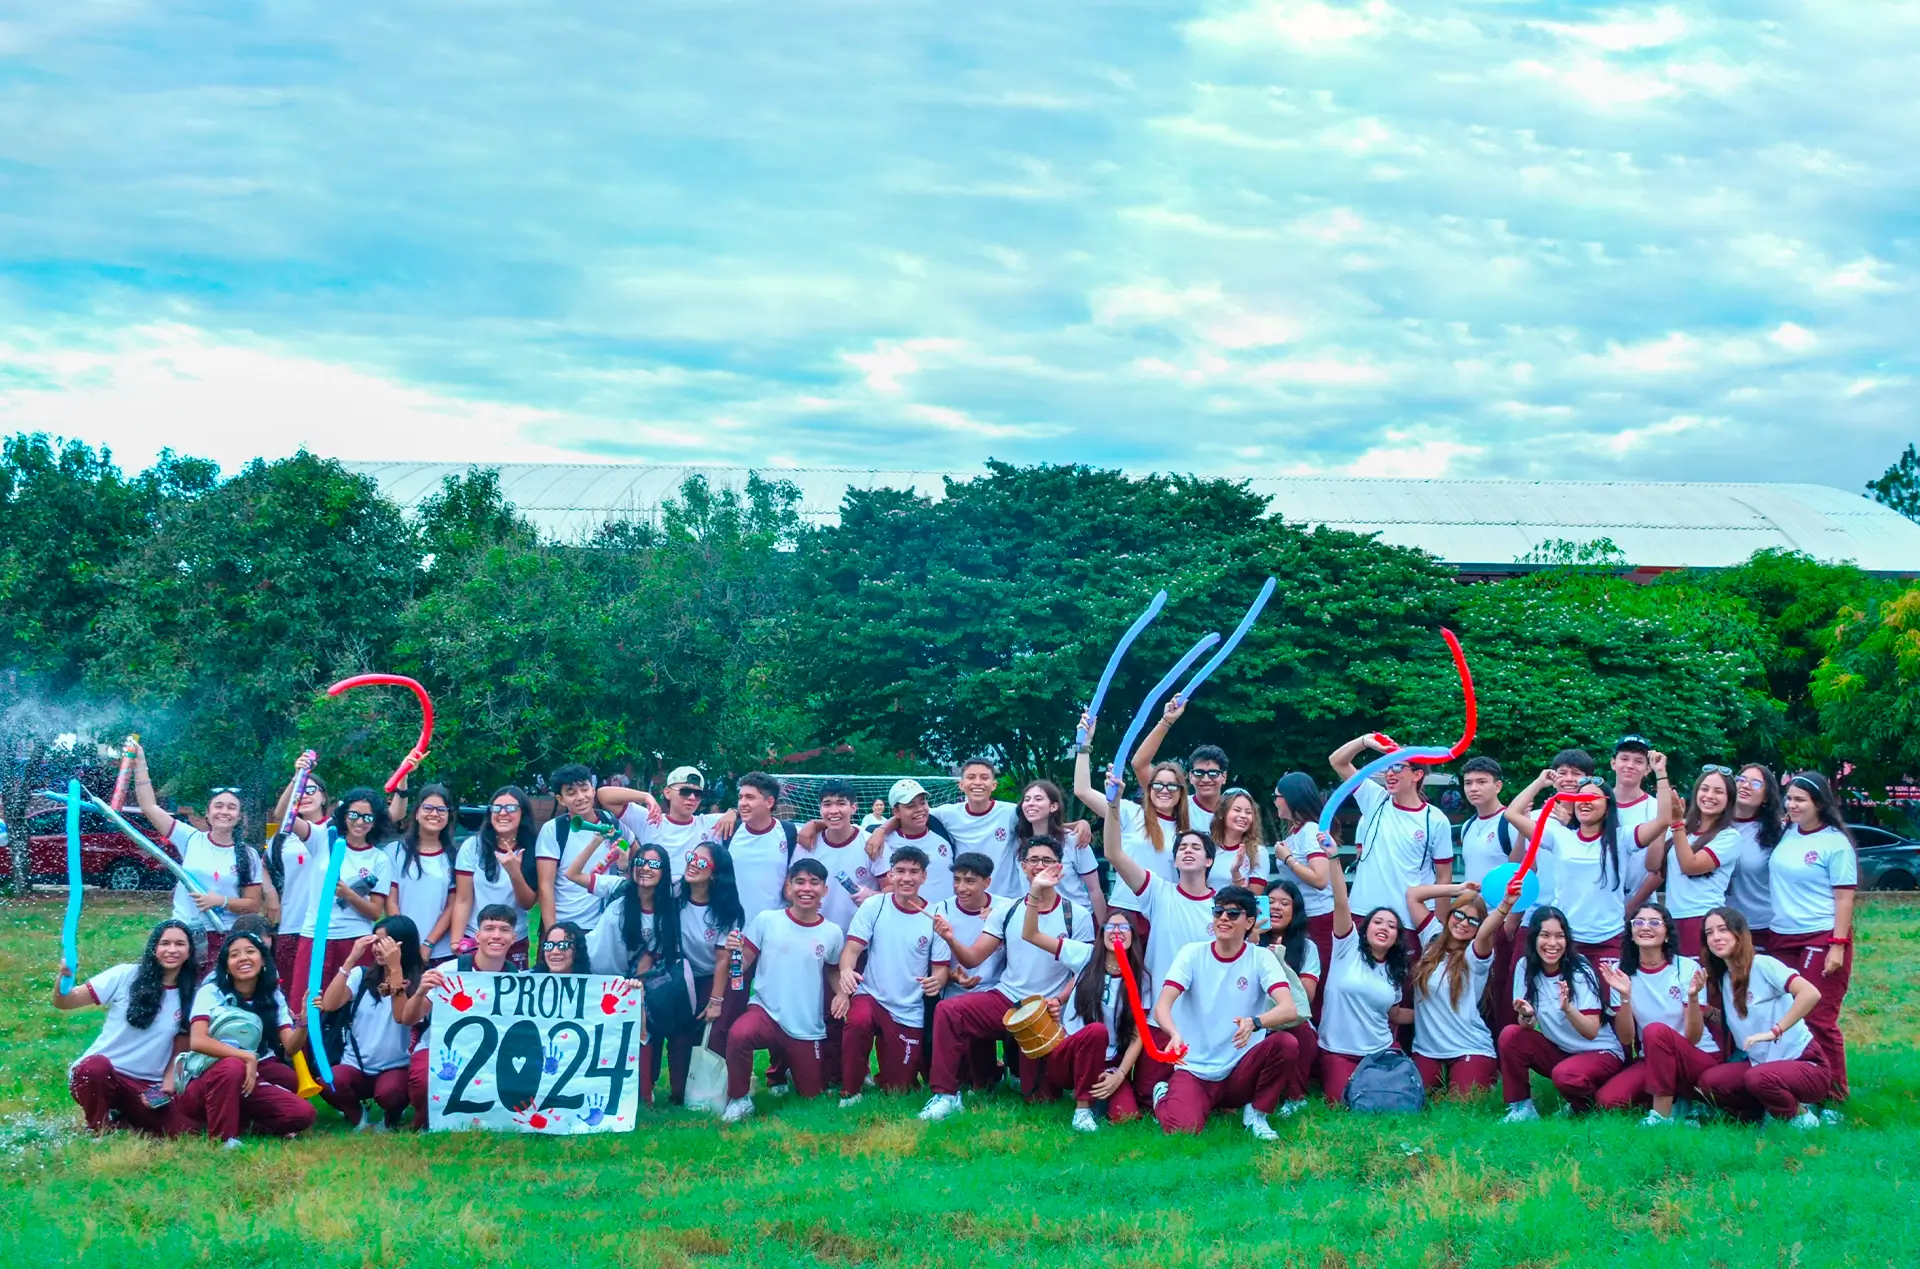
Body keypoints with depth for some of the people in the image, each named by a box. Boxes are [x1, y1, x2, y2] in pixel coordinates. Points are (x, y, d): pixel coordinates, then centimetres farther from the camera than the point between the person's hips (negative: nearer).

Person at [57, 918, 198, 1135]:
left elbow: (180, 1050, 9)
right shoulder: (125, 976, -4)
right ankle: (98, 1129, -9)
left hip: (147, 1085, 3)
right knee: (96, 1066, -39)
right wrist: (63, 977, -26)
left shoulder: (192, 995, 4)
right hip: (98, 1072, -3)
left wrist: (168, 1085, -7)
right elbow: (64, 1002, -6)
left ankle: (119, 1120, 7)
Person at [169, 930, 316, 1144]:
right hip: (205, 1081, -5)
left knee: (303, 1115, -17)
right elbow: (198, 1042, -21)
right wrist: (246, 1056, -29)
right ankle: (222, 1139, -23)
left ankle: (240, 1123, 3)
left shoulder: (273, 996, 7)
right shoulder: (211, 991, -6)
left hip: (248, 1080, 5)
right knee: (233, 1066, -39)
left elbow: (290, 1047, -4)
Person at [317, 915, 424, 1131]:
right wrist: (351, 959, -15)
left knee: (389, 1093, -36)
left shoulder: (417, 981, -3)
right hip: (355, 1065, 2)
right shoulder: (362, 974, 4)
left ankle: (392, 1118, 3)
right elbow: (329, 1005, -10)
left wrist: (395, 968, -24)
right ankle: (358, 1117, 2)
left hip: (395, 1067, -2)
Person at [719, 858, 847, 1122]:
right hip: (766, 1011, -3)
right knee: (738, 1035, -38)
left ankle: (783, 1060, 46)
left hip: (808, 1027, 3)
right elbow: (742, 963, -5)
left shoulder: (832, 933, -2)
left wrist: (842, 993, -5)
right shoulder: (766, 921, -7)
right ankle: (739, 1099, -12)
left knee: (812, 1098, 13)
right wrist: (734, 950, -26)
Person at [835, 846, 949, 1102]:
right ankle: (850, 1092, -16)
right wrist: (846, 970, -34)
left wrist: (937, 981, -27)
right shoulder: (873, 906, -4)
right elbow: (852, 947, -10)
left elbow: (941, 968, -2)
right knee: (858, 1021, -37)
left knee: (896, 1089, 5)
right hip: (871, 995, -1)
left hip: (910, 1012, 1)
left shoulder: (934, 917, -5)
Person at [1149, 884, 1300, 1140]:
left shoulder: (1261, 958, -4)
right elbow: (1162, 1005, -16)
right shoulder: (1192, 953, -4)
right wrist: (1175, 1034, -39)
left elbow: (1288, 1009, -19)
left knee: (1286, 1044, -27)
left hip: (1240, 1070, 1)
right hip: (1194, 1069, -1)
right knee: (1183, 1128, -28)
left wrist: (1254, 1023, -41)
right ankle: (1164, 1098, 10)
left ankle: (1256, 1112, -1)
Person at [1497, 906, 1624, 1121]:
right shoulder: (1525, 967, -7)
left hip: (1599, 1052, -4)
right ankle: (1521, 1108, -7)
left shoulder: (1580, 971, -18)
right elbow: (1527, 1027, -7)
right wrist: (1526, 1016, -31)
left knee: (1565, 1075, -34)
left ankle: (1583, 1106, 0)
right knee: (1510, 1036, -20)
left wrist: (1568, 1008, -42)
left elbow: (1591, 1031, -23)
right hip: (1557, 1051, 4)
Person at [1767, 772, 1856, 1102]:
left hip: (1822, 939, -6)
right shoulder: (1786, 835, 8)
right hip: (1782, 938, 7)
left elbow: (1844, 897, -10)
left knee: (1818, 1020, -5)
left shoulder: (1835, 843, -8)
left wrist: (1838, 946, -15)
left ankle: (1833, 1092, 6)